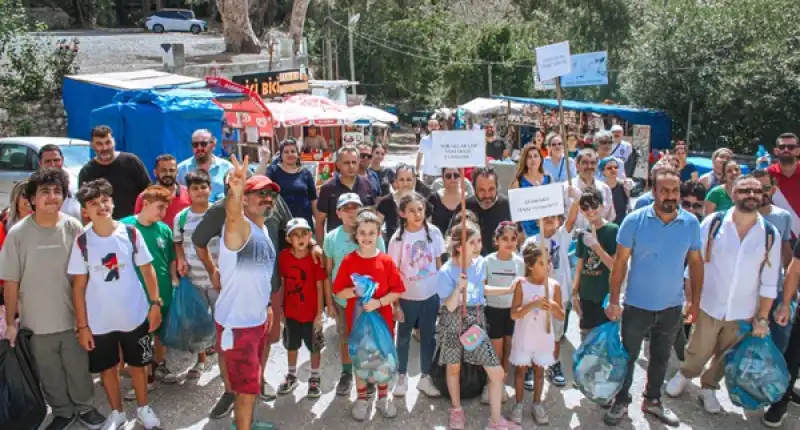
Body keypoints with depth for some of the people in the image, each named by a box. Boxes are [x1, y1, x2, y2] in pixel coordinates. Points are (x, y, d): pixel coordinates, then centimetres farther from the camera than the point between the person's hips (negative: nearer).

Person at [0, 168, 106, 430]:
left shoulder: (74, 228, -9)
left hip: (73, 318, 0)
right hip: (37, 322, 0)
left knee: (79, 368, 16)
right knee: (50, 374, 17)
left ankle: (84, 407, 40)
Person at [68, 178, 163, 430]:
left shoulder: (131, 233, -8)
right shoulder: (82, 242, -8)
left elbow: (147, 269, 0)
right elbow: (79, 286, -4)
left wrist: (155, 304, -4)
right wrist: (82, 325, -5)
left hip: (135, 315, 0)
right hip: (99, 321, 0)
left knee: (138, 364, 16)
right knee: (108, 368, 16)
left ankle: (143, 408, 37)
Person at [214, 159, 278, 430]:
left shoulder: (263, 229, 8)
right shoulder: (240, 226, -19)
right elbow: (232, 215, -45)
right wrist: (235, 191, -65)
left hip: (258, 319, 9)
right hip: (236, 323, -9)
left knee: (252, 382, 24)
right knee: (248, 388, 0)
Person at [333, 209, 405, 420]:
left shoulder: (386, 261, -8)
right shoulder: (348, 261, -7)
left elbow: (397, 291, -6)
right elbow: (338, 292, -5)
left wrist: (379, 302, -20)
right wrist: (356, 291, -23)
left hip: (382, 318, 0)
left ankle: (383, 397, 31)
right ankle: (361, 399, 29)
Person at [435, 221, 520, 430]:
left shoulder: (480, 263, -5)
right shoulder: (446, 271, -20)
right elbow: (450, 307, -18)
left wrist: (509, 289, 7)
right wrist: (459, 287, -35)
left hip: (476, 321, 4)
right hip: (453, 323, -4)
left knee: (497, 372, 1)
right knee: (454, 368, 16)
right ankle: (456, 409, 43)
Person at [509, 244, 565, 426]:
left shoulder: (554, 285, -7)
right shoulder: (522, 284, -13)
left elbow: (561, 317, -3)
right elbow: (514, 314, -17)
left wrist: (554, 307, -24)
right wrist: (533, 304, -29)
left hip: (543, 337, 2)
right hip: (524, 337, -2)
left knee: (539, 370, 14)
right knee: (521, 370, 11)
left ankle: (537, 404, 30)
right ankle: (519, 404, 26)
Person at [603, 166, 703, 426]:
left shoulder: (691, 223, -8)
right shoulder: (635, 220, -16)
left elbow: (696, 263, 3)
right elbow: (620, 262, -10)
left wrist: (695, 301, 3)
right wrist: (614, 301, -10)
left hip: (672, 306, 3)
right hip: (637, 305, -2)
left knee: (661, 357, 20)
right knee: (628, 356, 13)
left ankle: (652, 400, 41)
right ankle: (621, 401, 33)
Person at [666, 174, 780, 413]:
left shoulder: (770, 234, -6)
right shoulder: (714, 223, -10)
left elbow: (769, 282, -1)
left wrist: (762, 318, -1)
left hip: (743, 312, 2)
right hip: (709, 305, -1)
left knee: (725, 357, 17)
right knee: (697, 352, 12)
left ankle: (708, 388, 42)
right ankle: (684, 375, 43)